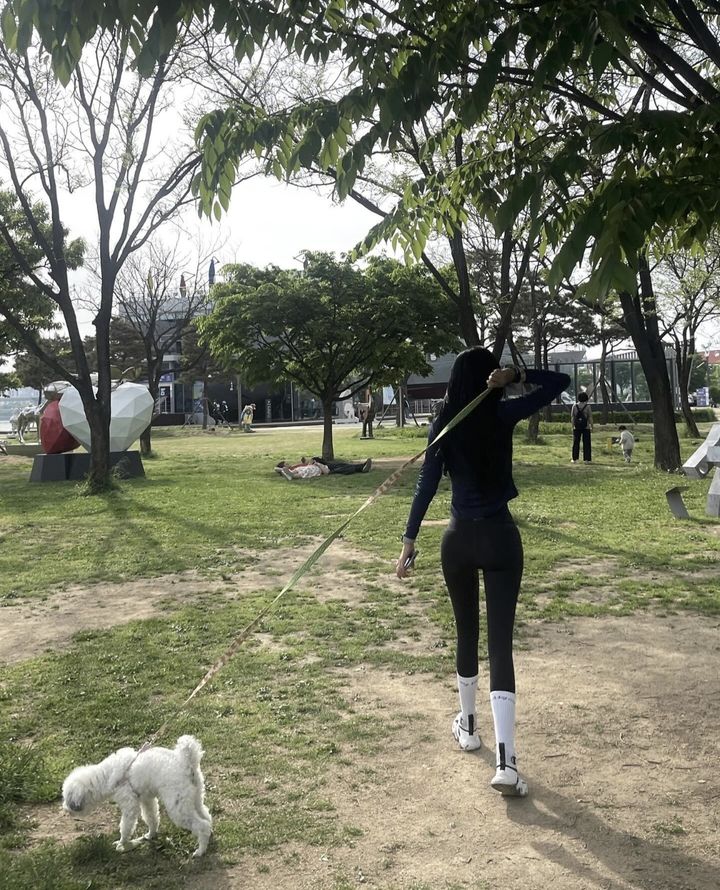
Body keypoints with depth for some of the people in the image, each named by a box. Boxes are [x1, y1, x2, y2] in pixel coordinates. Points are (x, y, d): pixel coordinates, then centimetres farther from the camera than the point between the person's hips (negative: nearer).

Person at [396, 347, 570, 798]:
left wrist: (410, 540, -5)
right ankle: (506, 762, -10)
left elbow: (427, 484, -7)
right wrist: (517, 375, -10)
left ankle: (468, 726, 36)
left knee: (467, 633, 20)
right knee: (501, 643, -3)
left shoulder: (445, 424, -2)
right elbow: (560, 382, 2)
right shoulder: (504, 415, -5)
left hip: (459, 539, 2)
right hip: (500, 538, -2)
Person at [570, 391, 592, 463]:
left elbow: (572, 417, 2)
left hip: (576, 427, 2)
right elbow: (590, 417, -6)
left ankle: (575, 459, 8)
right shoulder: (587, 406, -5)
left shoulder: (574, 406, 2)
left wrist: (573, 426, 8)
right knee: (586, 444, 3)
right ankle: (586, 459, 1)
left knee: (576, 443, 9)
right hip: (586, 427, -2)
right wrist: (591, 427, 1)